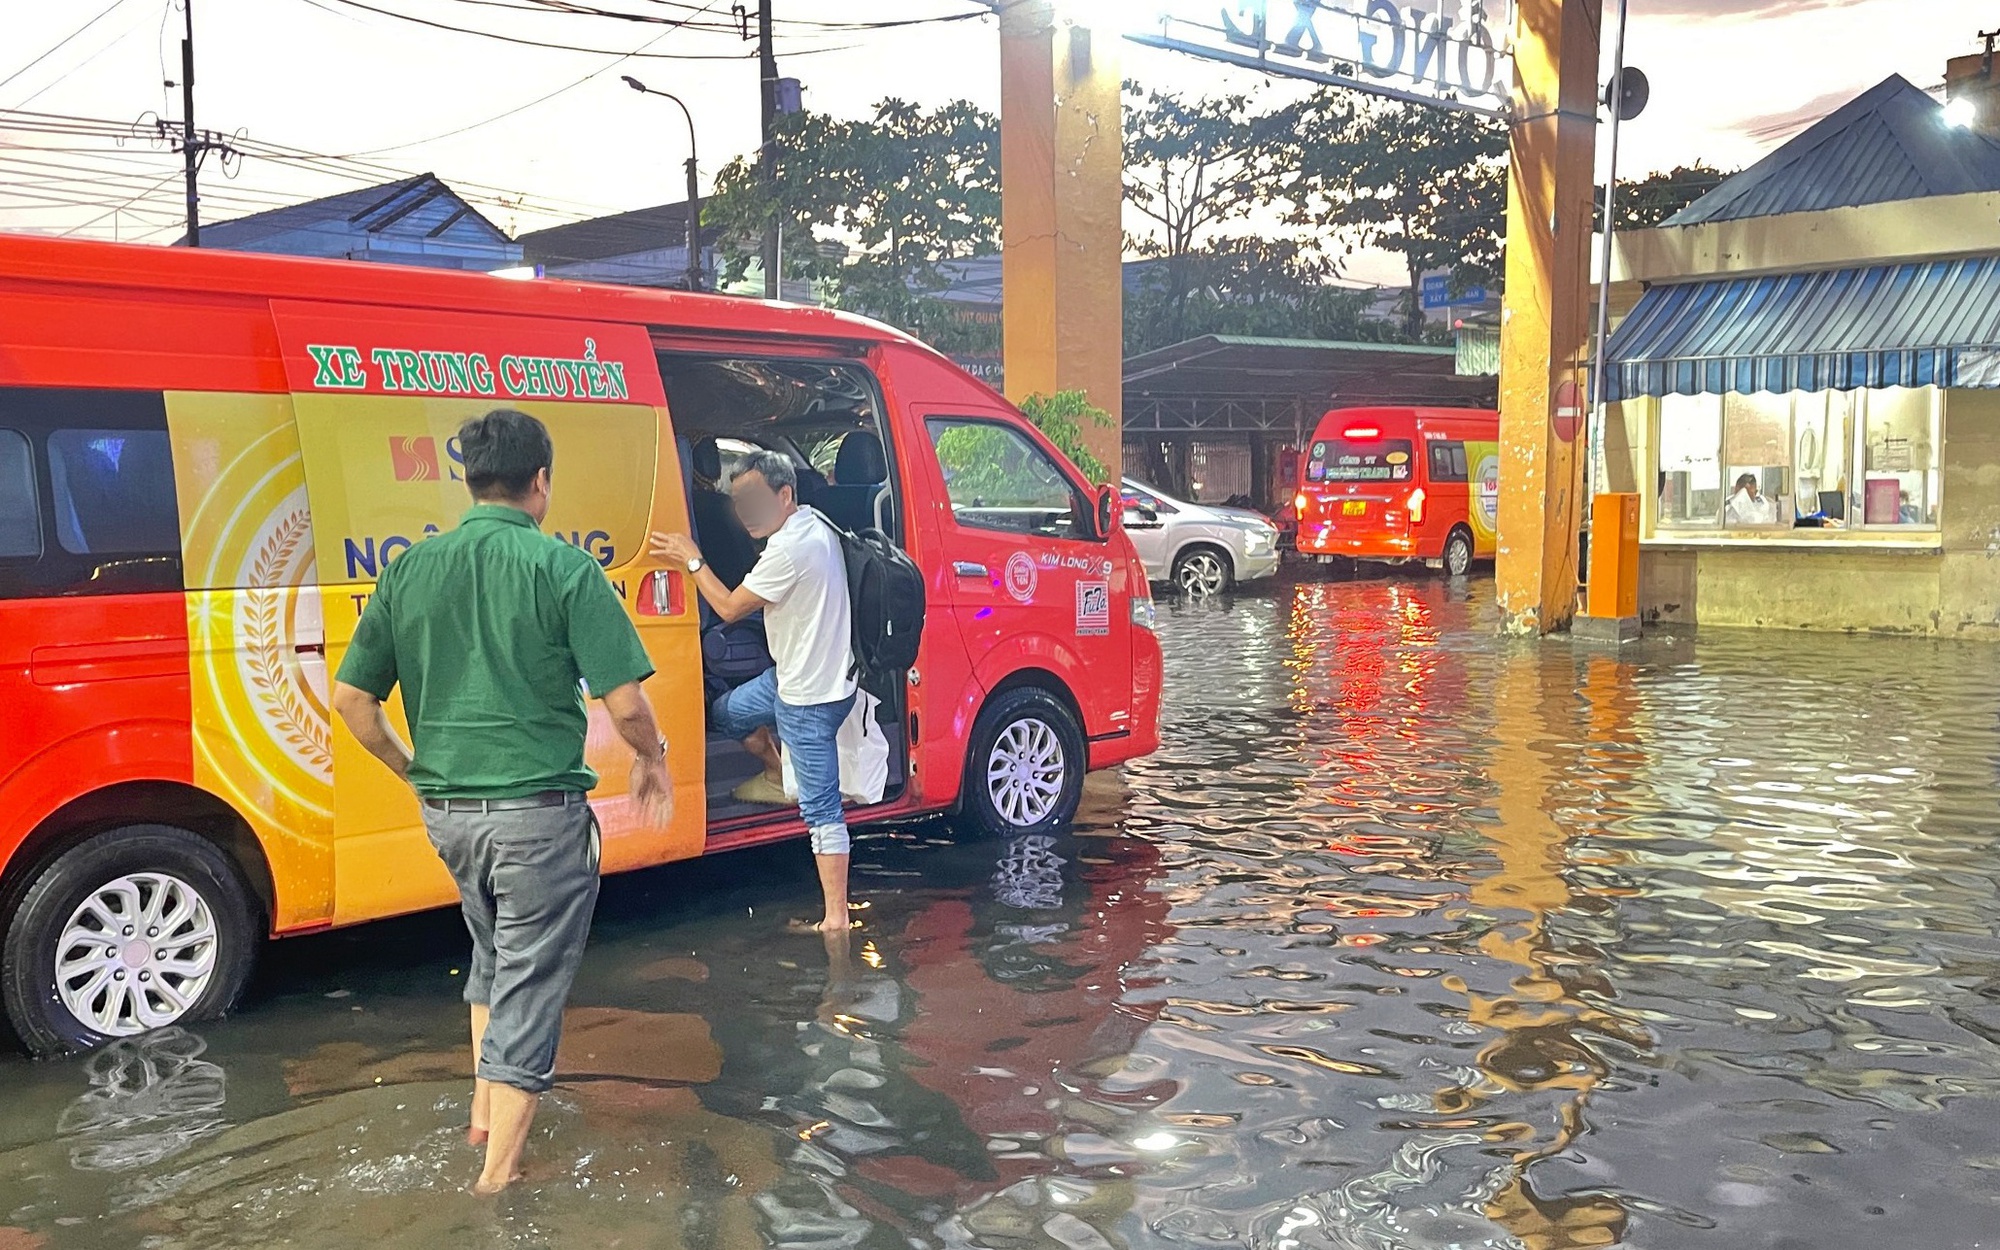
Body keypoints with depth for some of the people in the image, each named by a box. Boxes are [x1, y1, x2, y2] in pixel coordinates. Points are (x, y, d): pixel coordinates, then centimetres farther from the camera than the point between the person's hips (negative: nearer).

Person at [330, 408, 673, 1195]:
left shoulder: (412, 569, 3)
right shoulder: (564, 569, -11)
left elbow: (350, 696, 7)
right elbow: (625, 702, -14)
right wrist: (652, 761, 5)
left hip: (446, 810, 6)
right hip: (538, 811, -5)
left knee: (492, 951, 30)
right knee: (530, 983, 7)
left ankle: (485, 1107, 35)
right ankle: (500, 1167, 12)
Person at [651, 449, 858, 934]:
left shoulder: (789, 550, -25)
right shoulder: (812, 526, 6)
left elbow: (730, 607, -14)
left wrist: (692, 561, -4)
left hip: (811, 698, -10)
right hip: (793, 677, 10)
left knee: (821, 810, -5)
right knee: (726, 713, 27)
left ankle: (836, 919, 0)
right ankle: (778, 776, 45)